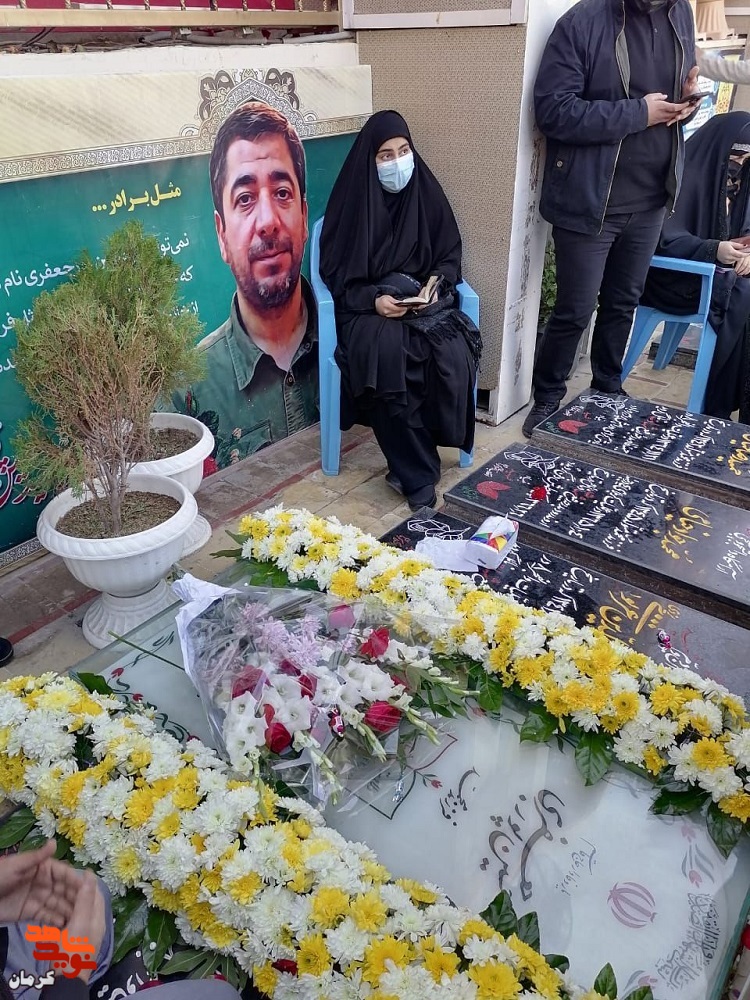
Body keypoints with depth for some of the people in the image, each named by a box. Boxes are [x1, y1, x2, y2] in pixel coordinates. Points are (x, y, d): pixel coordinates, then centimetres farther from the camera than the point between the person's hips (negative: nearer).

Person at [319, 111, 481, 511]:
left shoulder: (427, 194, 6)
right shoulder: (353, 200, -2)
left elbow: (450, 255, 11)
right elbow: (335, 271, -1)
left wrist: (436, 287, -10)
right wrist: (373, 300, -17)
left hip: (426, 300, 3)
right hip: (370, 307, -2)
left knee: (453, 355, -29)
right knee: (388, 354, -35)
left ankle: (409, 465, -17)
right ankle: (417, 473, -25)